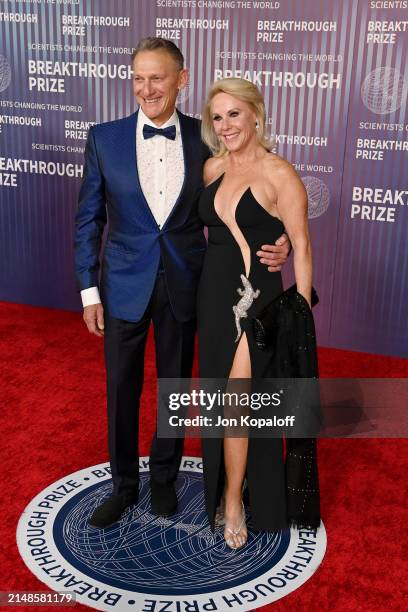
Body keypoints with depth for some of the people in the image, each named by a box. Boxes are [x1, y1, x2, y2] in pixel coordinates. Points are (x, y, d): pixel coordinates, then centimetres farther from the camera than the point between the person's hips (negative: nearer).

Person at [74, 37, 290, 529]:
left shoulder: (204, 139, -5)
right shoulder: (105, 138, -5)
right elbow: (88, 219, -1)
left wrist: (275, 243, -17)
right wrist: (89, 290, -4)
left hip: (183, 285, 0)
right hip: (125, 285, 0)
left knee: (175, 384, 15)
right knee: (121, 390, 11)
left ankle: (164, 478, 38)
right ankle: (124, 484, 34)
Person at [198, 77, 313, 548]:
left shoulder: (279, 174, -13)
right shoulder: (212, 168, 6)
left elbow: (300, 246, -12)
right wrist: (207, 285, 15)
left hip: (256, 298, -6)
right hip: (213, 293, 6)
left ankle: (233, 502, 17)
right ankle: (226, 483, 35)